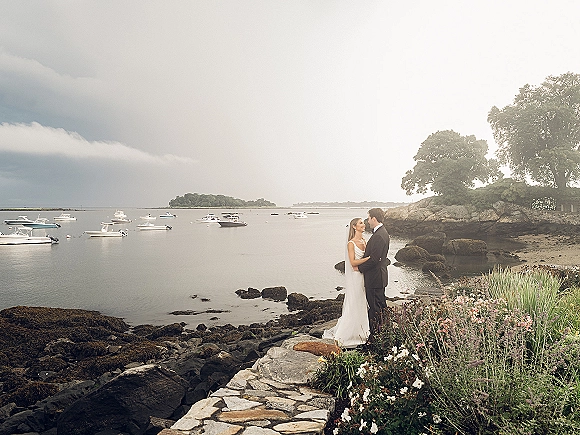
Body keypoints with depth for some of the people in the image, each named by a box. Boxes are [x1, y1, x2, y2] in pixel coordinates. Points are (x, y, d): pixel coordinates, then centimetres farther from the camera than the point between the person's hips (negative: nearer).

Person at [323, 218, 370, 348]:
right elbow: (353, 262, -18)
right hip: (355, 277, -7)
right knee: (353, 306, -2)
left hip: (364, 276, 7)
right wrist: (369, 258, -21)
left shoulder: (364, 241, 10)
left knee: (362, 305, 13)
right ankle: (341, 335, 7)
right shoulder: (351, 243, -12)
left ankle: (361, 332, 26)